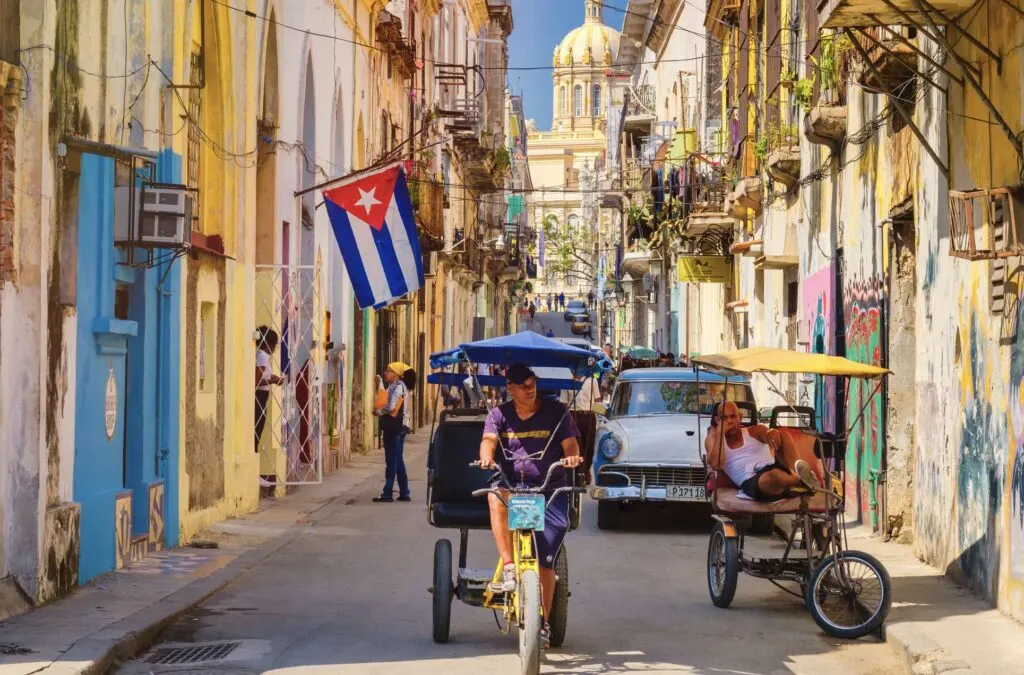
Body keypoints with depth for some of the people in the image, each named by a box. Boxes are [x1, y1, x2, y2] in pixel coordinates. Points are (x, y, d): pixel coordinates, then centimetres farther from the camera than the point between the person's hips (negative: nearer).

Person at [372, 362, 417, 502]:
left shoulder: (398, 386, -14)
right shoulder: (395, 386, 16)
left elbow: (391, 406, -23)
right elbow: (387, 400, 19)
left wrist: (378, 412, -9)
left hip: (395, 427, -10)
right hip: (398, 427, 10)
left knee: (392, 460, -6)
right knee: (398, 460, 13)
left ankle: (388, 494, -4)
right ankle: (404, 493, 15)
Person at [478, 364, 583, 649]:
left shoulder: (556, 412, 3)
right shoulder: (500, 414, 6)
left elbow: (570, 442, -4)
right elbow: (489, 439, -9)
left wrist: (572, 455, -28)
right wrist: (487, 456, -33)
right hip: (512, 484, 1)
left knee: (545, 561, -8)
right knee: (496, 496, -37)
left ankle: (543, 623, 4)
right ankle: (508, 567, -30)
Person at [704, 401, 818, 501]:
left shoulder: (754, 431, 19)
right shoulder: (713, 439, 18)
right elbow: (716, 465, -3)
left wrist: (772, 432, -32)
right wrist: (720, 433, -3)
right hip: (751, 482, -3)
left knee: (782, 435, -23)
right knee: (774, 475, -41)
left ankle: (798, 466, -50)